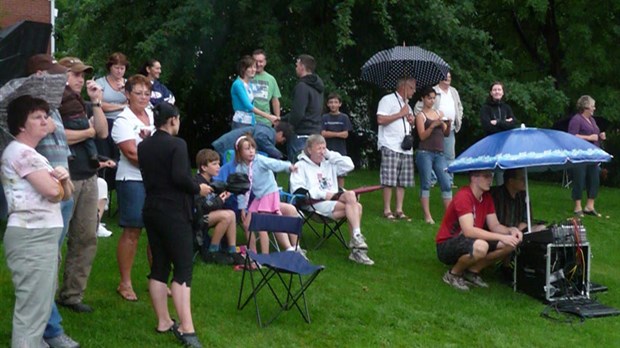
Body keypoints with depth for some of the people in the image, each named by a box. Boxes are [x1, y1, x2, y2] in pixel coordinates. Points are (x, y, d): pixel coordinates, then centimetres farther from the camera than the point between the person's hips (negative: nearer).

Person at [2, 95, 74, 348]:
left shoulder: (31, 154, 22)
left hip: (42, 235, 10)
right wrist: (56, 181, 5)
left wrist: (64, 177, -2)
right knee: (33, 307, -11)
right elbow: (52, 191, -19)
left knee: (39, 305, 15)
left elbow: (65, 194, 20)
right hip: (31, 236, -10)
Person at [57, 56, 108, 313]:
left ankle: (72, 294, 15)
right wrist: (89, 132, -5)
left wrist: (96, 101, 2)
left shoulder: (81, 103, 18)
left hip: (88, 178, 8)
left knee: (86, 238, 7)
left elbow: (103, 133, 10)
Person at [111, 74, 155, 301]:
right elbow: (132, 153, -14)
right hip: (132, 180, -6)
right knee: (132, 231, -4)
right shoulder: (123, 120, -5)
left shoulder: (153, 115, 15)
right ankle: (125, 283, 6)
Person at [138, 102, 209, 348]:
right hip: (174, 212, -7)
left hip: (151, 210, 7)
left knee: (159, 266, 12)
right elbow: (180, 177, -23)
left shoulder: (143, 146, 8)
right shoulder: (176, 144, -14)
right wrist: (198, 189, -7)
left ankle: (163, 321, 17)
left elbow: (148, 175, 11)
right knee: (182, 269, -8)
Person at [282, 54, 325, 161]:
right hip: (315, 134, 9)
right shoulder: (317, 87, 17)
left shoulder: (303, 86, -13)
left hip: (301, 136, -9)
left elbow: (298, 113, -20)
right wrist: (282, 119, 22)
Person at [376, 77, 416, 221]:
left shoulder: (407, 105, 25)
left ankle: (399, 210, 10)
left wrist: (411, 121, 11)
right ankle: (387, 211, -4)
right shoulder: (388, 100, -3)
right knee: (389, 181, -9)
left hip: (406, 148, 8)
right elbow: (380, 119, -15)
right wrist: (400, 114, -11)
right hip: (391, 147, -8)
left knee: (402, 181, 5)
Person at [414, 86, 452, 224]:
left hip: (439, 153, 5)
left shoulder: (439, 113, 16)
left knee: (446, 184, -1)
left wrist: (448, 126, -6)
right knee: (426, 184, -3)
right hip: (425, 153, -5)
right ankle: (427, 216, 0)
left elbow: (446, 134, 14)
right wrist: (432, 125, -20)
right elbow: (422, 136, -7)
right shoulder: (420, 115, 2)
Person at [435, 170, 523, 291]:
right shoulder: (463, 196, -23)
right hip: (447, 246, -8)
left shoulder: (487, 197, 3)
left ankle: (472, 271, 7)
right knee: (480, 247, -38)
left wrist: (511, 230, -17)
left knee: (510, 244, -7)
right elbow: (469, 231, -33)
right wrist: (501, 237, -34)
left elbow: (495, 226, 5)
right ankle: (453, 274, -9)